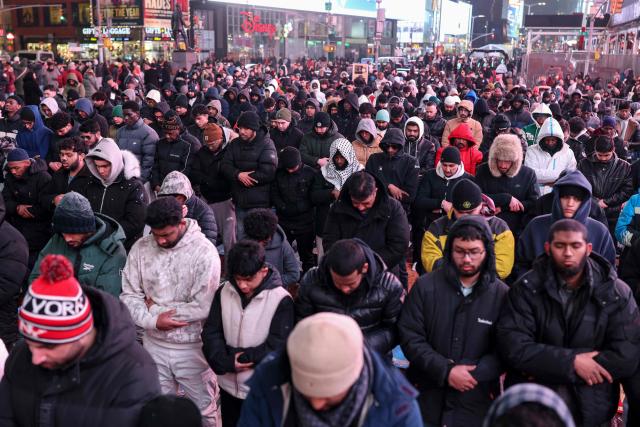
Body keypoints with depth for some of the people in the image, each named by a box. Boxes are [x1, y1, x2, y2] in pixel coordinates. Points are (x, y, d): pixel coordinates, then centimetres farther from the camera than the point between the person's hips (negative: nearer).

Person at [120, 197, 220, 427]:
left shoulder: (204, 252, -17)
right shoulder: (141, 248, -5)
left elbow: (202, 307, -22)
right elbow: (129, 294, -1)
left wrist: (154, 309, -13)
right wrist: (153, 321, -18)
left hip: (192, 347, -3)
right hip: (154, 345, 4)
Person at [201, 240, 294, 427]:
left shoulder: (281, 300, -17)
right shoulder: (224, 291, -4)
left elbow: (277, 347, -19)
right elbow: (211, 333, -3)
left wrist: (241, 358, -17)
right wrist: (226, 362, -18)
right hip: (229, 385, 4)